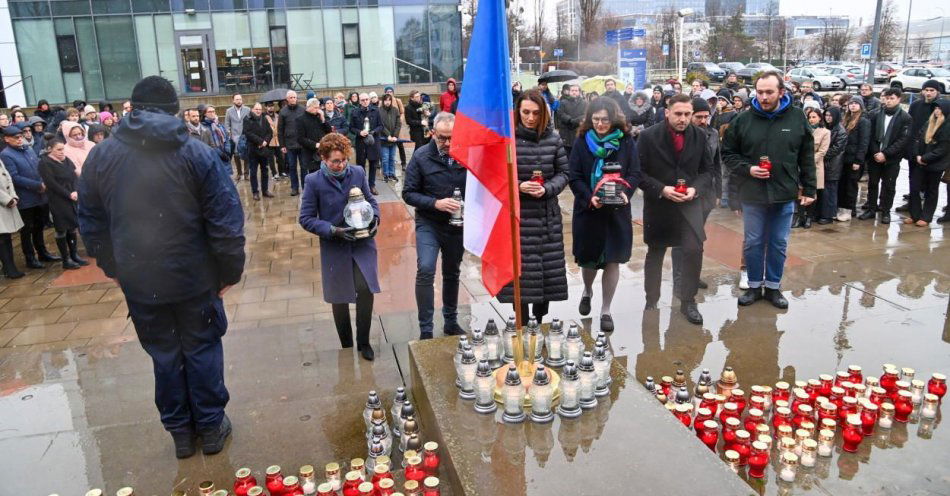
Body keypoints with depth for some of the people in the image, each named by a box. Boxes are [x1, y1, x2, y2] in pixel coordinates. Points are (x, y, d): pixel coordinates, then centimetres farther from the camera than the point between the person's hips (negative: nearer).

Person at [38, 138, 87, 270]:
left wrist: (76, 191, -12)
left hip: (73, 199, 6)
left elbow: (74, 176, 5)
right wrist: (68, 194, -16)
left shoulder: (66, 160, 12)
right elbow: (52, 184, -15)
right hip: (58, 202, -6)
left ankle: (74, 255, 20)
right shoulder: (44, 163, -8)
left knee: (73, 227, 11)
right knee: (62, 229, 1)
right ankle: (66, 260, 7)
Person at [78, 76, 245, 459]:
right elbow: (226, 219, -12)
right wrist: (231, 269, -3)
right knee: (202, 348, 13)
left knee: (164, 354, 16)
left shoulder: (101, 156, 0)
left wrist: (112, 267, 18)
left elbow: (90, 222, 8)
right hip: (194, 276, -2)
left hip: (138, 280, 3)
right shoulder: (197, 154, -10)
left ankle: (180, 431, 29)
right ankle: (211, 426, 24)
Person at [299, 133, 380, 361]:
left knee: (365, 289, -14)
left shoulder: (357, 173, -4)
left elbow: (370, 200, 10)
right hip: (334, 247, -1)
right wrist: (333, 230, -20)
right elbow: (306, 218, -8)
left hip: (362, 243, 1)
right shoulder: (313, 181, -10)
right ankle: (346, 346, 32)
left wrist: (375, 219, -10)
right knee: (339, 298, 11)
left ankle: (363, 342, 8)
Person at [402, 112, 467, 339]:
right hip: (428, 224, -2)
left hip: (457, 225, 2)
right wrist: (435, 203, -21)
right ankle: (425, 330, -6)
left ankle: (451, 322, 33)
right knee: (425, 270, -17)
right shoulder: (421, 157, -9)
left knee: (452, 274, 16)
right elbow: (408, 193, -8)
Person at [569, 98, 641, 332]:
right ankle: (587, 292, 43)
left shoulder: (626, 141, -2)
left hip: (617, 211, 0)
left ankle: (606, 310, 15)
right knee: (588, 258, 10)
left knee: (612, 260, 1)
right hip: (587, 210, 1)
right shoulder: (582, 141, -1)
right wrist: (589, 198, -20)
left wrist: (625, 192, -22)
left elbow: (635, 173, -3)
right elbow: (575, 177, -4)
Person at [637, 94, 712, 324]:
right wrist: (661, 189, -19)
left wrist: (695, 189, -13)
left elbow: (707, 170, 5)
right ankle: (651, 301, 29)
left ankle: (688, 301, 6)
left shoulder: (700, 136, -1)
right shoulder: (649, 136, -10)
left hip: (689, 202, 1)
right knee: (655, 252, 12)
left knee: (694, 250, -12)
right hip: (658, 203, -1)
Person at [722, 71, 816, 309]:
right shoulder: (743, 120, -3)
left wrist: (809, 189, 4)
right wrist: (747, 168, -13)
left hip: (785, 194, 1)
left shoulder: (797, 119, 0)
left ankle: (773, 286, 25)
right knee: (753, 243, 9)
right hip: (752, 193, 0)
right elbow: (728, 153, 4)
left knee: (779, 244, 10)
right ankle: (754, 286, 24)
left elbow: (807, 158, 5)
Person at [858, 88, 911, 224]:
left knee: (888, 186, 5)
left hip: (892, 158, -2)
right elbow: (871, 135, 2)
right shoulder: (877, 114, 2)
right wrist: (875, 152, -10)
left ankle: (885, 211, 15)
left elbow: (903, 140, -9)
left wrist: (885, 154, -16)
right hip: (875, 156, 2)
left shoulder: (905, 118, -4)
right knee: (872, 183, 8)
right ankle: (871, 209, 19)